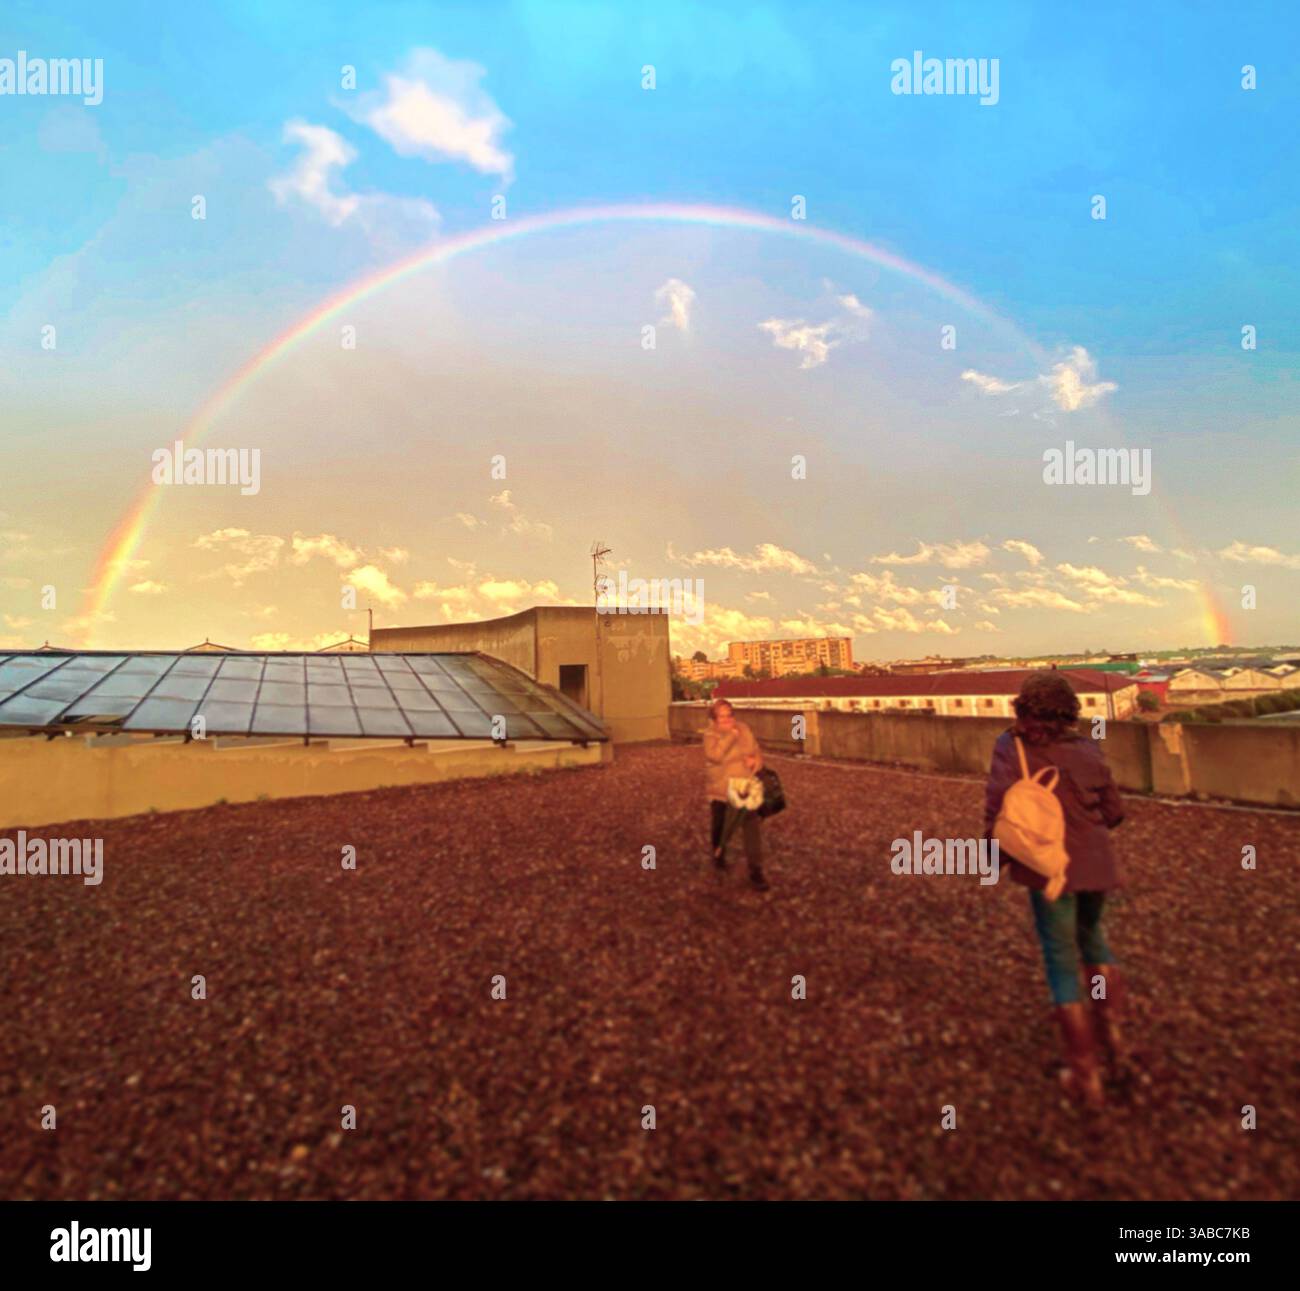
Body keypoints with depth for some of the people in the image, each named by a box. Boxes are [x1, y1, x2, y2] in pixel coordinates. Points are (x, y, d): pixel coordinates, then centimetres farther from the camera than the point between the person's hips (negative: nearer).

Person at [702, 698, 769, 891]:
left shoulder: (744, 729, 1)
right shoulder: (710, 735, -12)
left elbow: (757, 752, 7)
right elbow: (715, 755, -30)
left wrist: (755, 761, -15)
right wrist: (730, 736, -27)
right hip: (721, 790, -2)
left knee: (752, 829, -7)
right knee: (721, 827, 18)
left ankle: (755, 870, 0)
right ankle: (719, 854, 46)